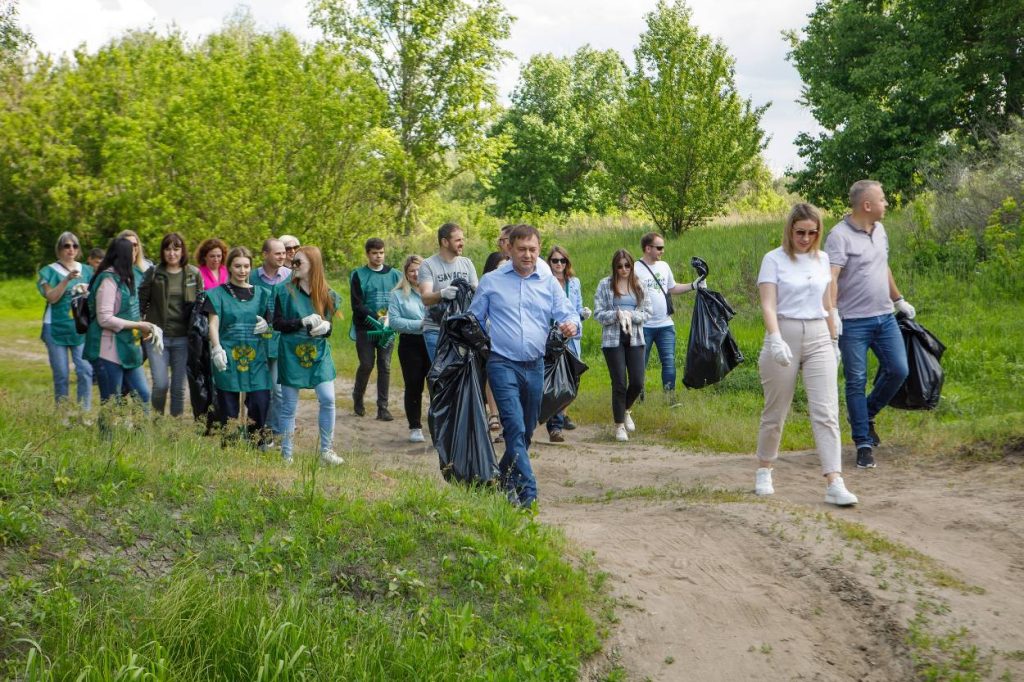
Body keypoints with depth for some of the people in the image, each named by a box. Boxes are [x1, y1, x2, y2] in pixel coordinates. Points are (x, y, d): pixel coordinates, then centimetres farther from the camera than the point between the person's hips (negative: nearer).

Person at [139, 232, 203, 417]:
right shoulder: (153, 273, 0)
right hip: (157, 336, -1)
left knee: (179, 387, 6)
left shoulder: (194, 274, 5)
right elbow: (141, 301, 4)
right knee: (160, 384, -8)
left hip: (183, 338, 2)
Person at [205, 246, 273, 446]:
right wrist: (217, 349, -20)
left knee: (260, 402, -6)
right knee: (228, 406, 0)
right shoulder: (219, 293, 4)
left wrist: (267, 325, -6)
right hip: (228, 356, -2)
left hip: (255, 356, 2)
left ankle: (256, 446, 11)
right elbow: (213, 323, -4)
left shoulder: (261, 293, 13)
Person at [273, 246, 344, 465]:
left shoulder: (327, 294, 4)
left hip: (319, 352, 2)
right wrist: (303, 322, -20)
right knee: (289, 405, 2)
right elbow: (277, 323, -6)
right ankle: (286, 454, 11)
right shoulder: (285, 292, -3)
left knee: (328, 400, -6)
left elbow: (330, 324, 9)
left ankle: (326, 450, 7)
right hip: (291, 353, -2)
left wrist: (326, 327, -15)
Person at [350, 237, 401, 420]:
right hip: (365, 328, -2)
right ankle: (358, 397, 23)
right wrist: (376, 318, -18)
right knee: (366, 365, -3)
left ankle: (383, 407, 5)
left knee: (385, 367, 1)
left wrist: (390, 318, -11)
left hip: (387, 329, 2)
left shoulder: (394, 274, 8)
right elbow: (356, 305, -6)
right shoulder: (358, 275, 0)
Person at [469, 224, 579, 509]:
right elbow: (475, 320, 9)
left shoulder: (549, 283, 9)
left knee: (527, 430, 14)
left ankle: (506, 477, 34)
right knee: (516, 428, -16)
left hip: (535, 366, 4)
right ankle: (527, 491, -17)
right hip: (503, 364, -4)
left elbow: (567, 314, 0)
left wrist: (571, 325, -23)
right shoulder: (491, 282, 3)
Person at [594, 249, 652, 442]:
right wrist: (616, 314, -19)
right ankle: (619, 425, 13)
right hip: (613, 339, -2)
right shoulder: (605, 285, -1)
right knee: (619, 383, -1)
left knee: (637, 382, 0)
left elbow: (648, 311, 3)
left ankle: (626, 410, 31)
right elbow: (598, 313, -4)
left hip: (635, 338, 3)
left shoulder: (639, 285, 6)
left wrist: (630, 315, -14)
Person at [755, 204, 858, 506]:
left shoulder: (822, 259, 10)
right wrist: (775, 339, -26)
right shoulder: (774, 259, -3)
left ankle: (834, 483, -13)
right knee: (775, 412, 7)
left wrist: (834, 340, 18)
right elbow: (768, 305, -12)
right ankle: (764, 472, 27)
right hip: (785, 335, -3)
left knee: (826, 412, -8)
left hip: (819, 337, 3)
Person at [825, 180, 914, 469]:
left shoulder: (879, 229, 11)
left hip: (885, 317, 7)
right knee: (856, 382, 1)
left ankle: (866, 414, 27)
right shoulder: (840, 236, -14)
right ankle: (864, 444, 9)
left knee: (898, 371, 2)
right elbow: (831, 278, -23)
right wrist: (831, 313, -33)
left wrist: (899, 299, 30)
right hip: (854, 322, -7)